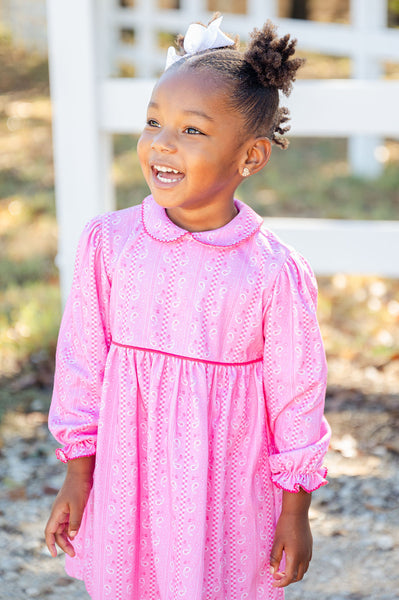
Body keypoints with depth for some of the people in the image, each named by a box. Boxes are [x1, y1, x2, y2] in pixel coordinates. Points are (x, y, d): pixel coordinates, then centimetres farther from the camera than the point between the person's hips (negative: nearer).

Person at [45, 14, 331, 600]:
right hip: (124, 485, 2)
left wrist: (295, 510, 1)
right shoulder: (108, 243, -7)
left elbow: (296, 396, -5)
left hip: (228, 497, -2)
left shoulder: (275, 271, -12)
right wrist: (77, 477, 4)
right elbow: (82, 363, 1)